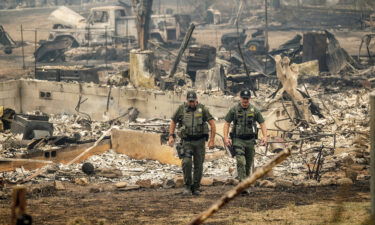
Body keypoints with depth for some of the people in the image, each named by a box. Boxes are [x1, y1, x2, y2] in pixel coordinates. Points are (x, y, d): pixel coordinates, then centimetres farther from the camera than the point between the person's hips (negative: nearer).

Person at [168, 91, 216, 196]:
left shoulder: (202, 109, -3)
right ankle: (187, 186, -5)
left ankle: (195, 188, 14)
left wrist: (212, 139, -6)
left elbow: (212, 124, -1)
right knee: (186, 162, -18)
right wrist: (171, 136, 3)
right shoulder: (181, 109, 0)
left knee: (198, 165, 2)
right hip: (186, 141, 0)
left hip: (199, 141, 0)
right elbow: (173, 122, 13)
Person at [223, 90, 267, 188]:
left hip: (250, 140, 3)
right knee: (241, 161, -16)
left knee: (248, 164, 9)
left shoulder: (254, 110, 2)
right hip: (238, 140, -3)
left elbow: (262, 123, 6)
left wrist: (265, 136, -9)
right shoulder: (234, 110, -2)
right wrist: (226, 137, -8)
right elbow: (227, 124, 2)